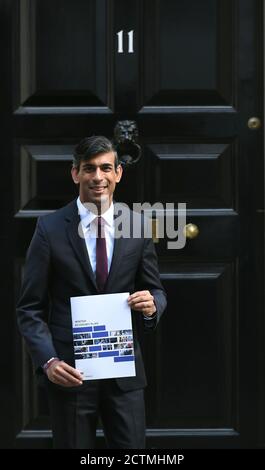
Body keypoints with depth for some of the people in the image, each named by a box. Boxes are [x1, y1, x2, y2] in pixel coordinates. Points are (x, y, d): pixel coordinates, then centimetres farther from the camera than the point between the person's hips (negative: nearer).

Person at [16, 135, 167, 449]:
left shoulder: (138, 226, 3)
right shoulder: (50, 228, -4)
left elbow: (155, 291, 12)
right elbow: (30, 308, -2)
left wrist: (152, 303, -13)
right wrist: (47, 361, -16)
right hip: (70, 371, -2)